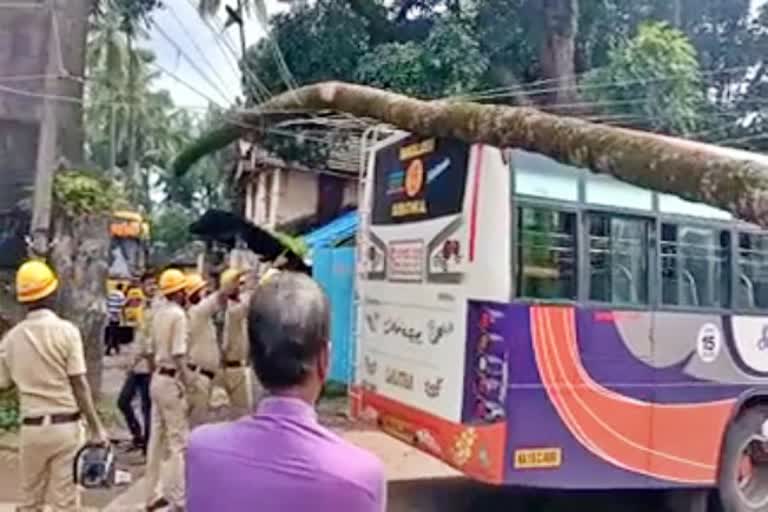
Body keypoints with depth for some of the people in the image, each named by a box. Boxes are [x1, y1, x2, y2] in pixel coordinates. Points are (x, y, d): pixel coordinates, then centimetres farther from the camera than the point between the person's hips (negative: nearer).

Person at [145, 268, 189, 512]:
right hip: (172, 380, -9)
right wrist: (187, 384, -17)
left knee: (157, 438, 14)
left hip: (158, 377, 9)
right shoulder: (178, 314, -16)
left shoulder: (159, 313, 10)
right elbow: (179, 355, -20)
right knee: (178, 441, -2)